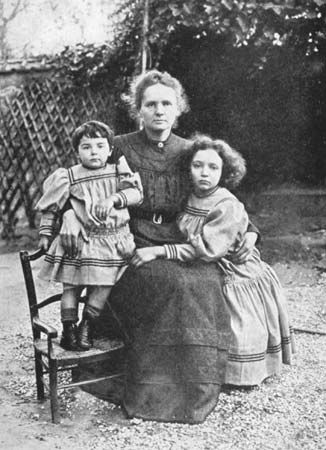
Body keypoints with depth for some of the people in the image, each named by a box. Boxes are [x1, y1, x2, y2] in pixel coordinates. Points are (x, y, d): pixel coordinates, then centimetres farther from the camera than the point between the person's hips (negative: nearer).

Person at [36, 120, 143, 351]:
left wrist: (113, 198, -20)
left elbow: (136, 193, -6)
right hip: (80, 239, -1)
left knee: (103, 284, 0)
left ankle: (87, 326, 15)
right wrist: (45, 232, 8)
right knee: (71, 284, 2)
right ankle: (69, 328, 15)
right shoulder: (68, 177, 0)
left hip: (114, 240, 1)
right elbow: (51, 207, 8)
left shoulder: (118, 170, 4)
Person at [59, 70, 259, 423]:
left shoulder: (189, 152, 10)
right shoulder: (121, 149, 2)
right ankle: (153, 390, -15)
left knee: (207, 284, -27)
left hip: (182, 248, 3)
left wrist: (249, 230, 0)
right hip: (134, 249, -3)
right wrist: (69, 213, -18)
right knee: (174, 284, -31)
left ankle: (195, 388, -10)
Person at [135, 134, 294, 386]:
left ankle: (247, 374, 25)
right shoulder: (189, 199, -3)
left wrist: (160, 251, -31)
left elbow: (207, 250, -29)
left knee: (240, 342, 2)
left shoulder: (228, 207, -24)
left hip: (244, 281, -6)